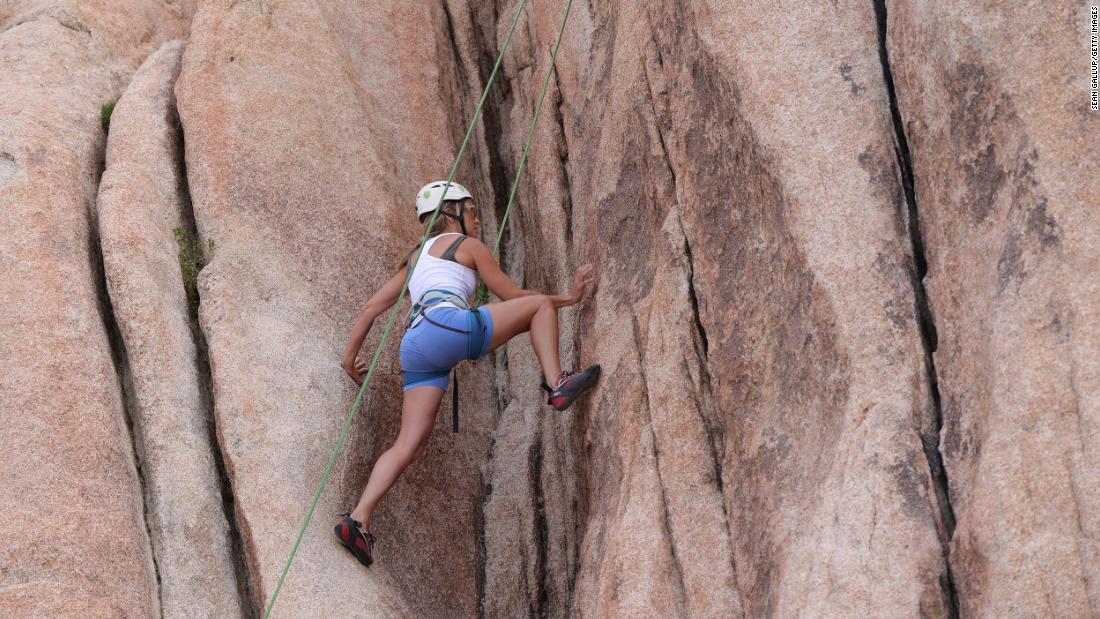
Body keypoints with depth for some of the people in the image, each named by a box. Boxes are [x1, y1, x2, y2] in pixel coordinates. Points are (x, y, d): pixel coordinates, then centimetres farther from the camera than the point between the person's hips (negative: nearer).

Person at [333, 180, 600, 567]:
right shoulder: (469, 246, 15)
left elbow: (373, 307, 29)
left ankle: (358, 519, -11)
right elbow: (511, 295, 16)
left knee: (409, 445, 2)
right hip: (450, 328, -7)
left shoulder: (416, 257, 34)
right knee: (540, 304, 7)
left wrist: (350, 354, 32)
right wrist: (569, 298, 26)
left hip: (415, 348, 7)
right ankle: (557, 384, -3)